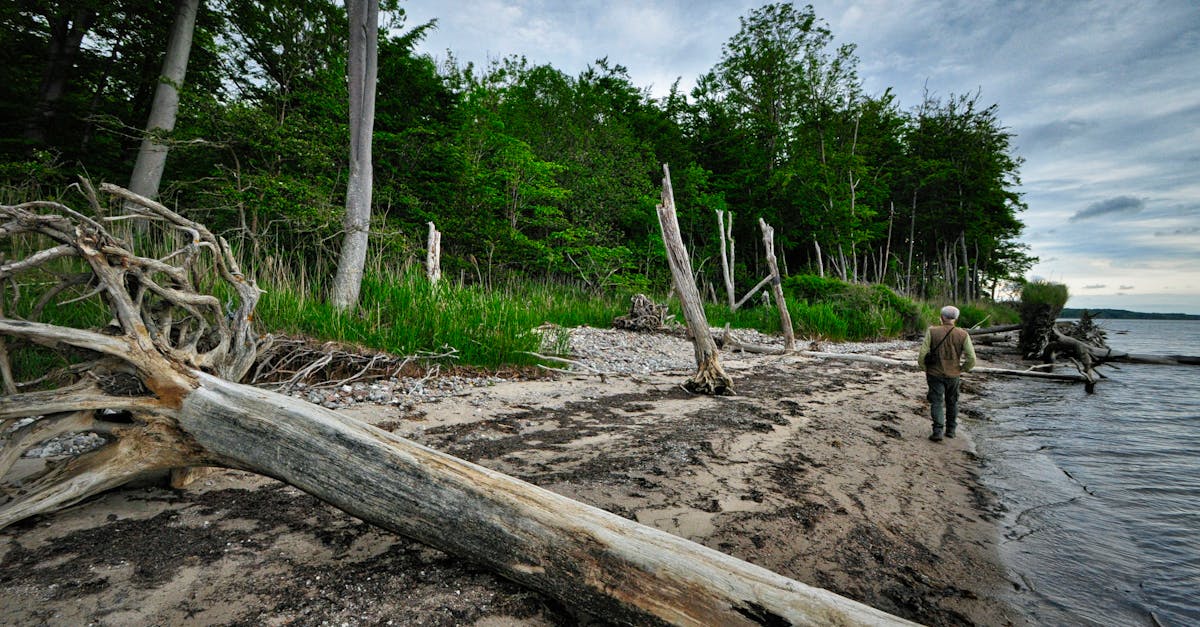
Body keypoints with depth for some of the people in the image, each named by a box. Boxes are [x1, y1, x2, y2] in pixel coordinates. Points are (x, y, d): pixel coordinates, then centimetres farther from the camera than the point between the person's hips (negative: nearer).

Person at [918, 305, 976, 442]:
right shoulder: (963, 335, -8)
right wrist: (963, 369, 8)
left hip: (935, 374, -2)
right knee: (952, 402, 19)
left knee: (937, 402, 3)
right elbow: (972, 359, -10)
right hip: (953, 375, 2)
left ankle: (937, 431, -7)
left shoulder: (932, 332, -12)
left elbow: (922, 355, -15)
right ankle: (951, 430, 28)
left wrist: (924, 368, 2)